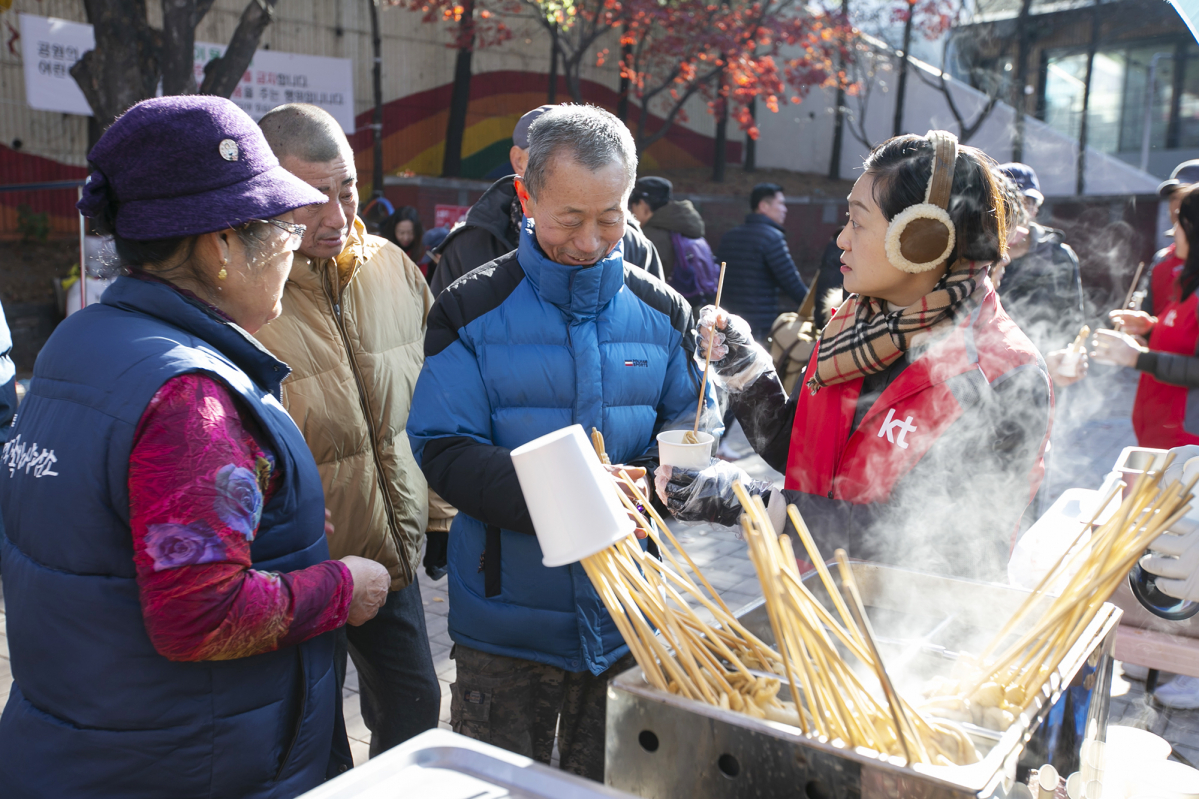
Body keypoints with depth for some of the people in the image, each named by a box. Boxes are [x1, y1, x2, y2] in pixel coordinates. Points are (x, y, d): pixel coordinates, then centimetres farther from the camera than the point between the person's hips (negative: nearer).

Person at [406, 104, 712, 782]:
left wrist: (650, 479, -18)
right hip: (508, 620, -2)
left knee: (614, 784, 20)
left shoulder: (662, 312, 2)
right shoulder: (472, 312, -8)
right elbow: (443, 448, -13)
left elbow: (691, 423, 5)